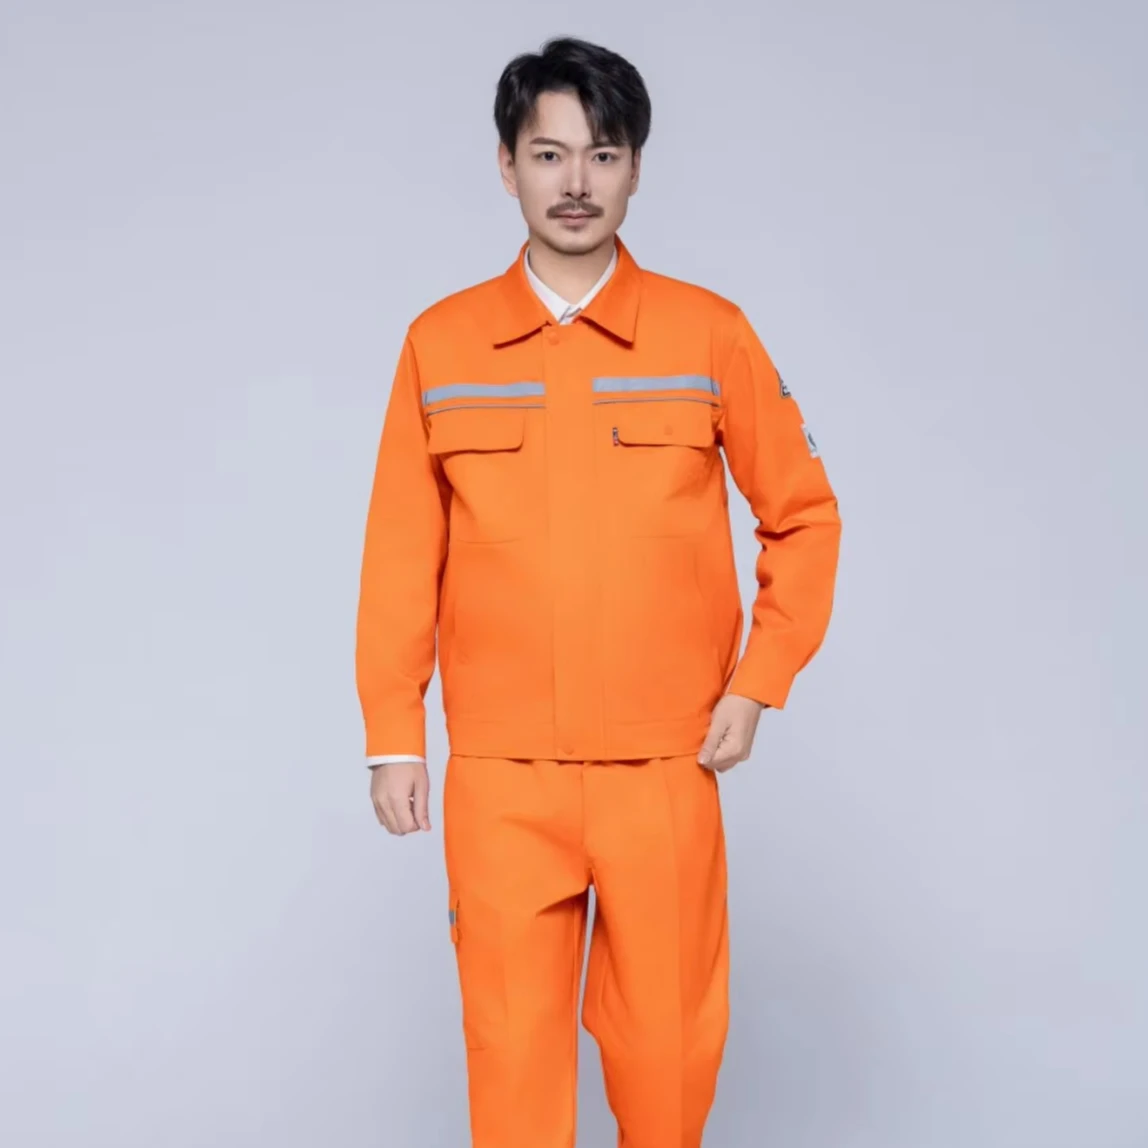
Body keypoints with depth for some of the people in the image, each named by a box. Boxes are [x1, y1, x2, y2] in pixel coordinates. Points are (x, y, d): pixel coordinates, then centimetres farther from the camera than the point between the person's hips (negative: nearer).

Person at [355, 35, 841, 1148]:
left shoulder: (710, 333, 2)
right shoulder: (440, 343, 4)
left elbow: (804, 517, 9)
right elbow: (402, 553, 7)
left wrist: (758, 685, 1)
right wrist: (392, 735, 4)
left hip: (666, 766, 0)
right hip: (499, 773, 1)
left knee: (669, 1040, 5)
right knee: (511, 1041, 4)